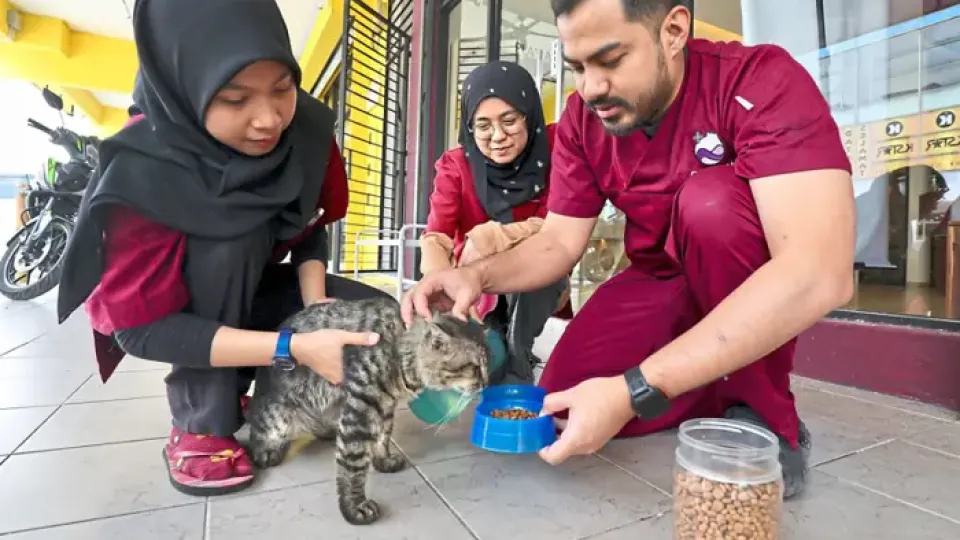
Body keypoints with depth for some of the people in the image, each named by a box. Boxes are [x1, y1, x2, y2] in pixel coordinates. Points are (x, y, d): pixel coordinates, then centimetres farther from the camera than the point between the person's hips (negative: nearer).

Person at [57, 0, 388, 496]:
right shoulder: (142, 175, -33)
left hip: (252, 290, 4)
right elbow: (142, 328, -31)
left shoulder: (306, 129, -21)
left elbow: (312, 224, -6)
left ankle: (235, 392, 2)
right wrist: (294, 347, -42)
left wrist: (315, 305, -24)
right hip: (155, 310, -4)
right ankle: (200, 426, -16)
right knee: (234, 242, -35)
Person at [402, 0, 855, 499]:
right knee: (566, 401, -15)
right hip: (662, 282, 4)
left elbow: (820, 272, -38)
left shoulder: (762, 80, -26)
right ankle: (723, 388, 7)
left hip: (774, 287, -3)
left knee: (710, 199, -33)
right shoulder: (583, 120, -10)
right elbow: (559, 242, -7)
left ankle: (762, 409, -13)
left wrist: (636, 390, -43)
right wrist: (479, 275, -28)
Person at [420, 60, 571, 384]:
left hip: (538, 288, 0)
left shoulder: (554, 147, -14)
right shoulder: (455, 166, -13)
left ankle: (518, 362, -15)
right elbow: (435, 239, -25)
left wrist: (499, 236, -39)